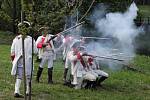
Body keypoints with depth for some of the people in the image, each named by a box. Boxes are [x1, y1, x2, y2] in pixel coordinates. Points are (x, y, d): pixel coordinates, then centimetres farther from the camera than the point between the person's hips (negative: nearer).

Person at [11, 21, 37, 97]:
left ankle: (16, 91, -8)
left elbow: (12, 52, 3)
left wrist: (13, 61, 17)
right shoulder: (30, 39, -11)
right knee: (28, 77, 14)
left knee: (18, 77, 6)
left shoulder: (16, 39, -1)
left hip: (18, 60, 2)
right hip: (28, 61, -2)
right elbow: (35, 51, -6)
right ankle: (28, 91, 24)